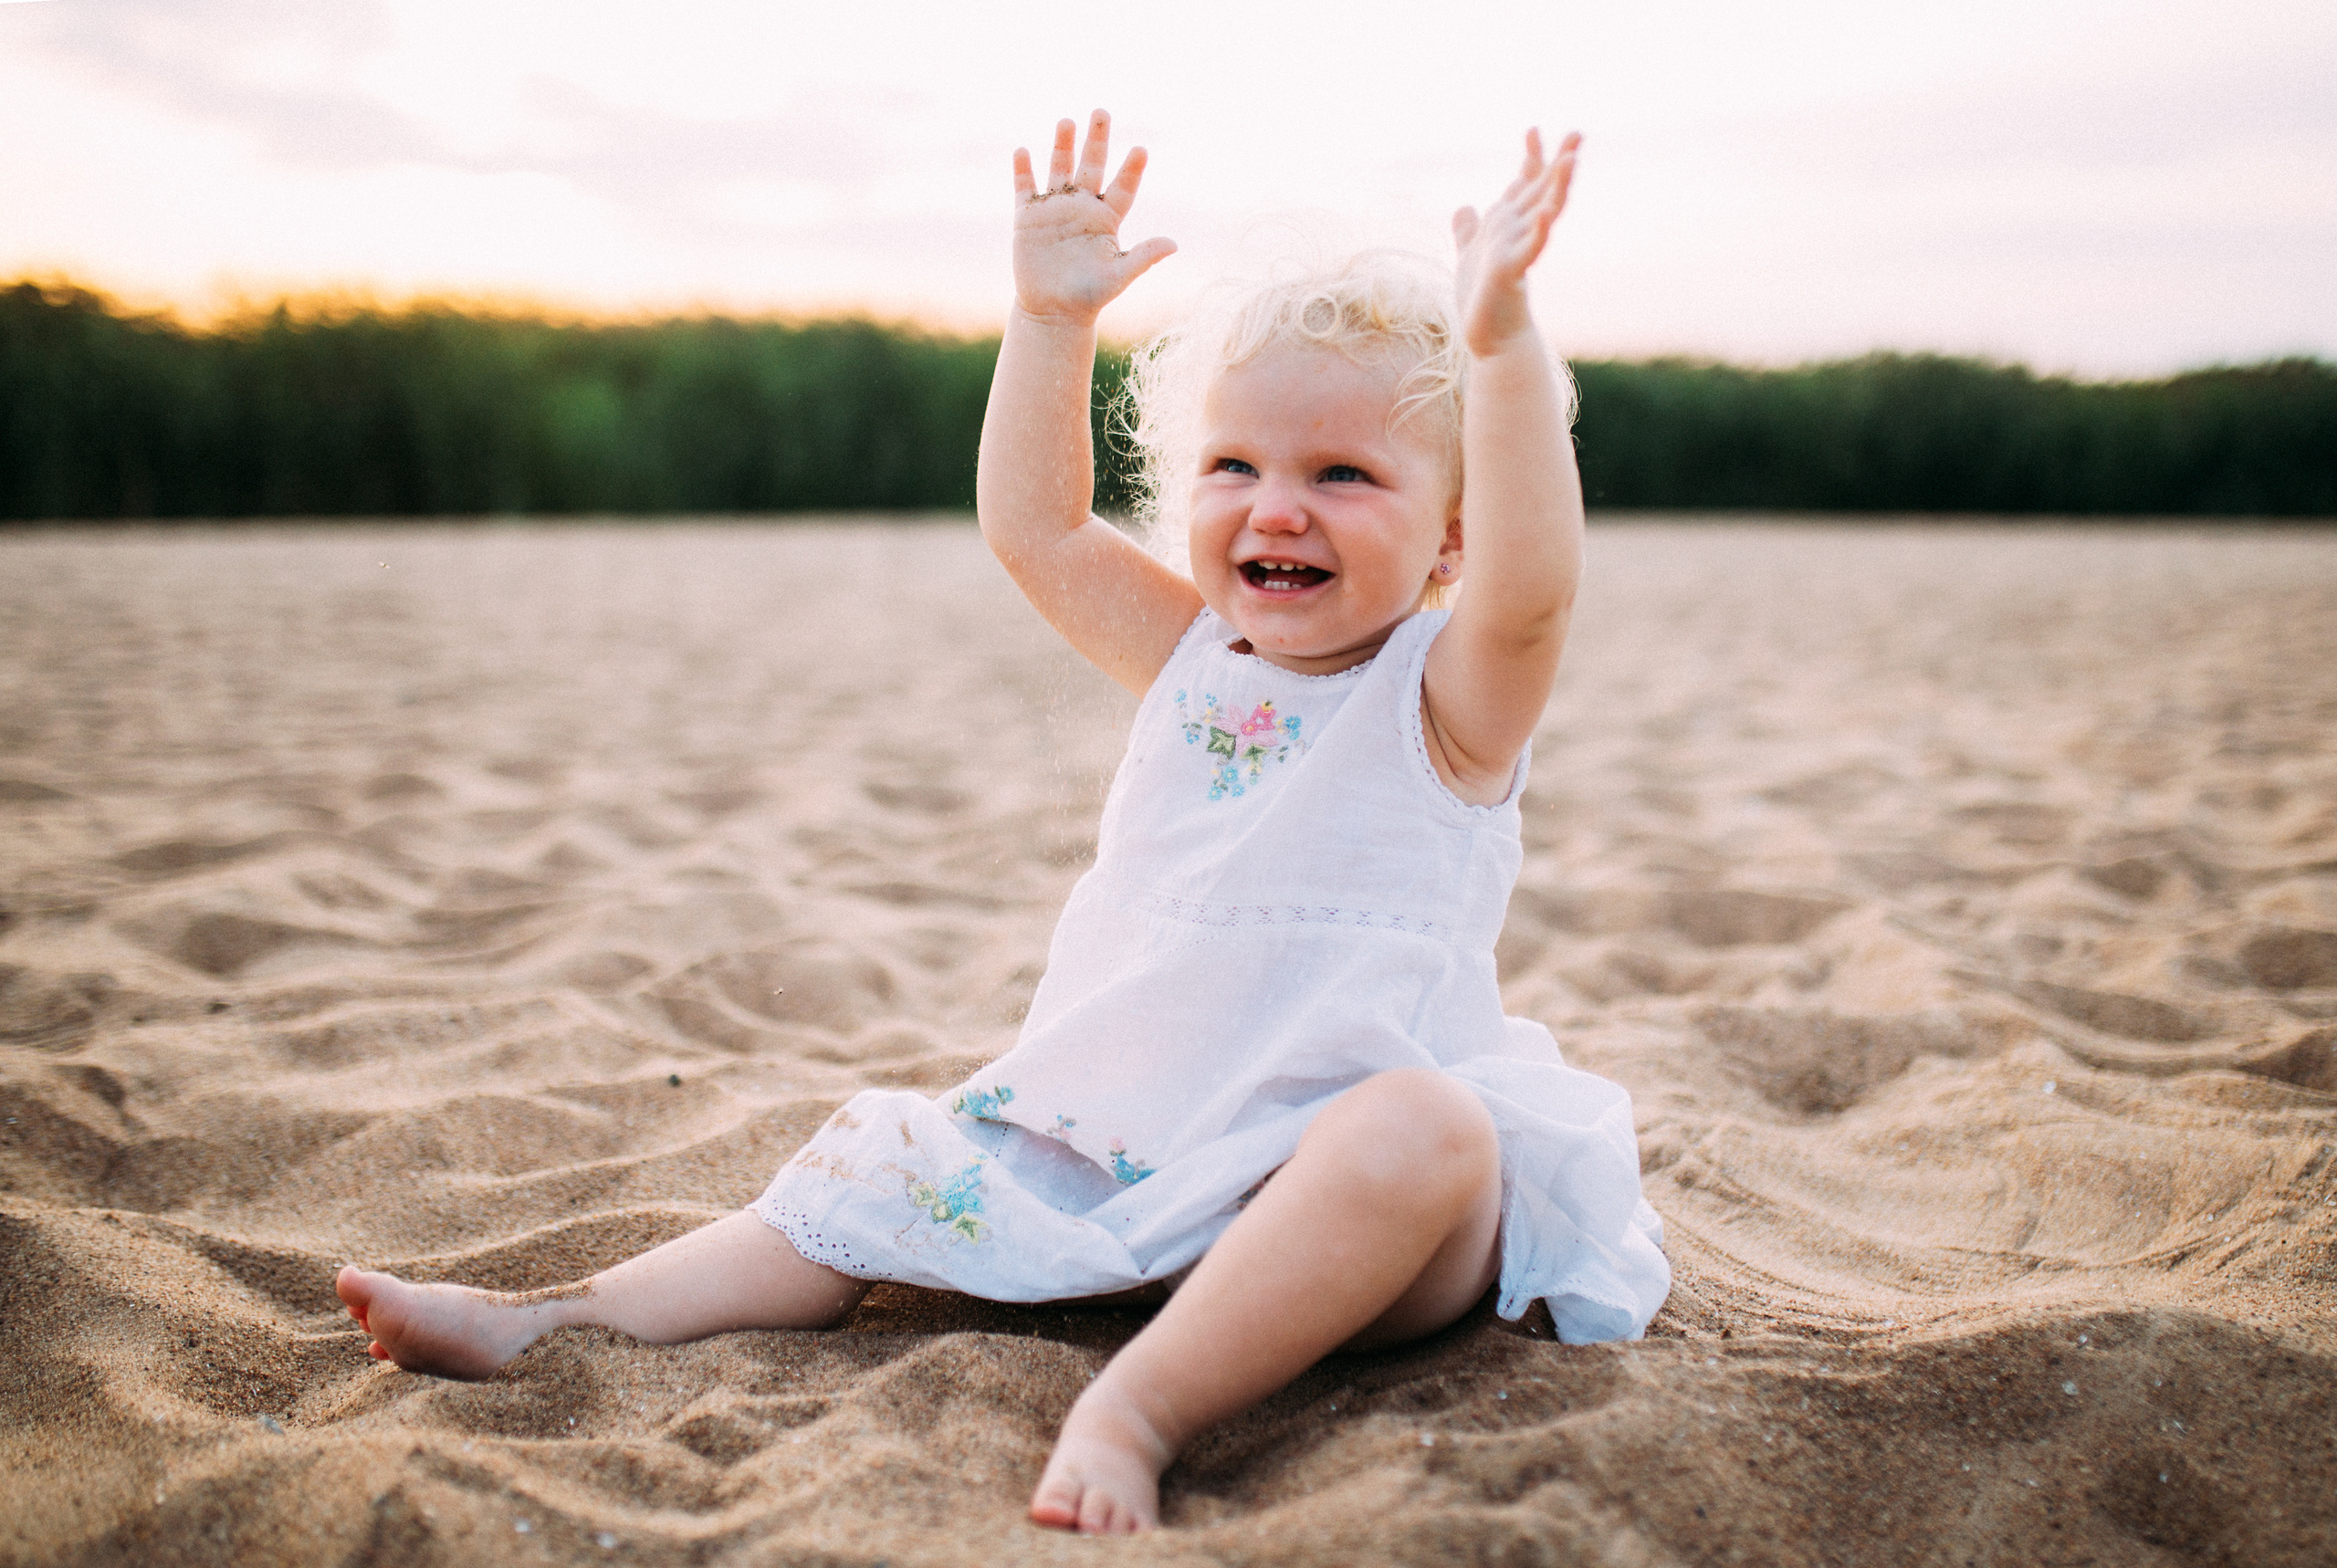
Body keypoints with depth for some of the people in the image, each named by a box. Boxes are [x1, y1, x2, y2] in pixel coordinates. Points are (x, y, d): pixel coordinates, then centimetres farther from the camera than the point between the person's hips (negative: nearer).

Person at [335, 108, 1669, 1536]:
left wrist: (1500, 344, -37)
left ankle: (1137, 1407, -42)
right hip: (1119, 1139, 6)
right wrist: (1053, 320, -1)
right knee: (883, 1175, 0)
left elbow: (1532, 584, -28)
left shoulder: (1444, 700, -7)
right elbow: (1033, 521, 8)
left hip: (1330, 1170, -5)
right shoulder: (1191, 659, 10)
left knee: (1419, 1136, -38)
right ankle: (561, 1322, 0)